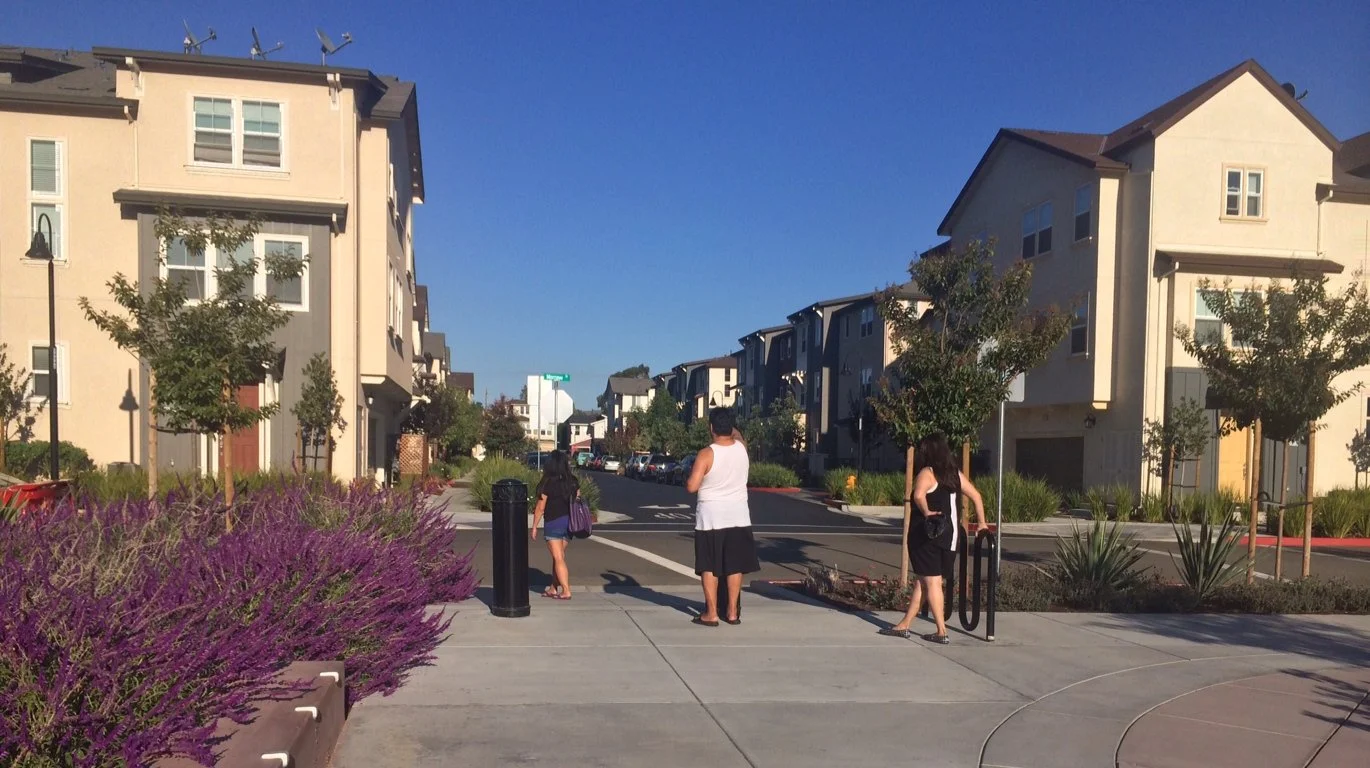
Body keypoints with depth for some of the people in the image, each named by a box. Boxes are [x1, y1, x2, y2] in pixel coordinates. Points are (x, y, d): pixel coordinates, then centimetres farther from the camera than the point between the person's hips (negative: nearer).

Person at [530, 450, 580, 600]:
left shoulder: (548, 483, -12)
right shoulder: (573, 482, 3)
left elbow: (540, 508, -9)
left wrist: (534, 527, -1)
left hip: (553, 523, -6)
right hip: (569, 522, 6)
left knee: (558, 558, -2)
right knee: (558, 556, 16)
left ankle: (566, 591, -6)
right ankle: (553, 589, 24)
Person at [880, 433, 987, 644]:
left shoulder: (927, 473, -9)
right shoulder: (956, 473, 12)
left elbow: (918, 495, -30)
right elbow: (976, 496, 17)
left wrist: (926, 512, -22)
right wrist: (981, 523, 22)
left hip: (927, 534, -7)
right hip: (951, 535, 7)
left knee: (931, 582, 0)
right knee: (922, 580, 12)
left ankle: (942, 632, 2)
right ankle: (905, 625, 18)